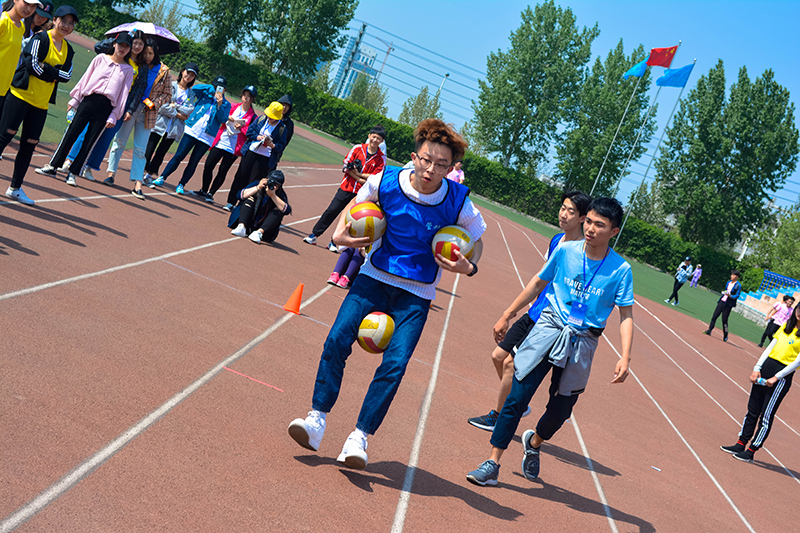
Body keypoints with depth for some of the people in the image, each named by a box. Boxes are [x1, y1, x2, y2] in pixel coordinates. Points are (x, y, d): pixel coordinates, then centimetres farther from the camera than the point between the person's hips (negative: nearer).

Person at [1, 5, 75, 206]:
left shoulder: (68, 50, 13)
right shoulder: (41, 38, -7)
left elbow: (67, 75, 3)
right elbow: (31, 63, -17)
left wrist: (45, 69, -11)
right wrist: (54, 72, -8)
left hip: (41, 104, 6)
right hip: (21, 95, -6)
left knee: (30, 144, 6)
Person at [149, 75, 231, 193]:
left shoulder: (226, 104, 8)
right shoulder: (205, 94, 11)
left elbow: (223, 119, -6)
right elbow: (194, 88, -6)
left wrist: (220, 105, -18)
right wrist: (210, 87, -7)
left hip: (206, 138, 0)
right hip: (192, 131, 0)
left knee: (193, 162, 1)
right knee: (178, 156, -5)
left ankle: (181, 185, 12)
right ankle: (161, 178, 1)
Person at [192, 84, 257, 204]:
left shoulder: (253, 116, -2)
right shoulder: (233, 107, 9)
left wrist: (241, 127, -19)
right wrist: (226, 117, -6)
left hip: (233, 148, -3)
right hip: (220, 141, 3)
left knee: (222, 171, -1)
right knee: (208, 166, 0)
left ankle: (210, 194, 10)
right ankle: (203, 190, 16)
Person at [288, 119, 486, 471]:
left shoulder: (458, 203, -15)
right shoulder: (385, 182, -12)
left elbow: (477, 238, 4)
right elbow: (356, 205, 10)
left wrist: (468, 267, -16)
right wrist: (340, 233, -8)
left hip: (416, 295, -1)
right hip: (375, 279, 1)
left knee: (395, 365, -17)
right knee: (337, 339, -17)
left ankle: (359, 437, -9)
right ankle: (317, 419, -10)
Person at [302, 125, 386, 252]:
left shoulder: (381, 159, -1)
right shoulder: (358, 148, 0)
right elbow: (346, 166, -3)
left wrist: (358, 174, -12)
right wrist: (361, 179, -12)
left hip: (361, 193, 0)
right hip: (346, 188, 0)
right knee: (331, 211, -2)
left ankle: (334, 243, 12)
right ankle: (314, 235, 8)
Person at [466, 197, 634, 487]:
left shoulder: (621, 270, -8)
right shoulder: (565, 250, -3)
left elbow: (626, 316, -4)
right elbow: (537, 284, 9)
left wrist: (625, 357, -17)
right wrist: (506, 316, 13)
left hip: (583, 341, 0)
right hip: (549, 325, 0)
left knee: (560, 409, 7)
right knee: (517, 396, -10)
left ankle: (534, 442, 41)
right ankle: (492, 464, -3)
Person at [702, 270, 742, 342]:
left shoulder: (738, 285, -8)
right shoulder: (729, 282, 14)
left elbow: (737, 296, -13)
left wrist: (730, 295, -28)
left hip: (728, 304, -7)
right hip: (722, 301, 7)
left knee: (724, 320, -4)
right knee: (714, 316, 1)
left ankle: (725, 336, 11)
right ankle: (709, 330, 7)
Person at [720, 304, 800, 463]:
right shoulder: (786, 325, 12)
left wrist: (776, 378, -14)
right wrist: (757, 368, 4)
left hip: (783, 375, -7)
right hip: (766, 366, 7)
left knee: (766, 415, -1)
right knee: (752, 409, 11)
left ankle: (751, 451, 6)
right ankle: (741, 444, 19)